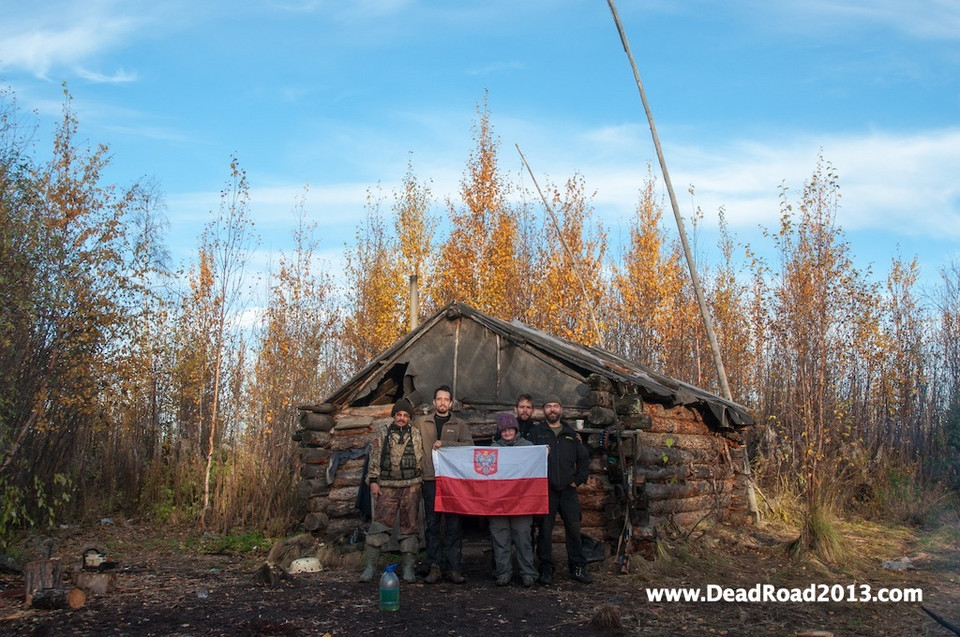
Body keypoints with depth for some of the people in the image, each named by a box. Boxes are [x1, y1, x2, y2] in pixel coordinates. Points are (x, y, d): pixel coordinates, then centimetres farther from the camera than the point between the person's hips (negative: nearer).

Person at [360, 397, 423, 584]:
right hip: (387, 486, -1)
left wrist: (420, 481, 6)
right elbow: (375, 457, 6)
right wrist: (373, 480, -1)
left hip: (411, 486, 1)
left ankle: (408, 568, 9)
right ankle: (370, 566, -1)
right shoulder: (383, 433, 9)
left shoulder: (416, 434, 9)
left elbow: (421, 459, 11)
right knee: (380, 524, -5)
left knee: (409, 525, 3)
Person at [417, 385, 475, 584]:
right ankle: (435, 566, 8)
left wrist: (444, 443, -12)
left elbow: (469, 445, -4)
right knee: (432, 525, 2)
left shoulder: (459, 425, 11)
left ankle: (454, 567, 5)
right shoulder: (422, 423, 13)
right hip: (430, 480, 0)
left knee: (454, 525, 0)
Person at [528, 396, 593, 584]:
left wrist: (579, 480, 8)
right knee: (545, 530, 1)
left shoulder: (571, 434, 14)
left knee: (574, 528, 0)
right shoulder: (537, 433, 6)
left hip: (568, 489, 2)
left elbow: (584, 458, 18)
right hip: (545, 490, -2)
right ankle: (546, 569, 9)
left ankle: (577, 567, 10)